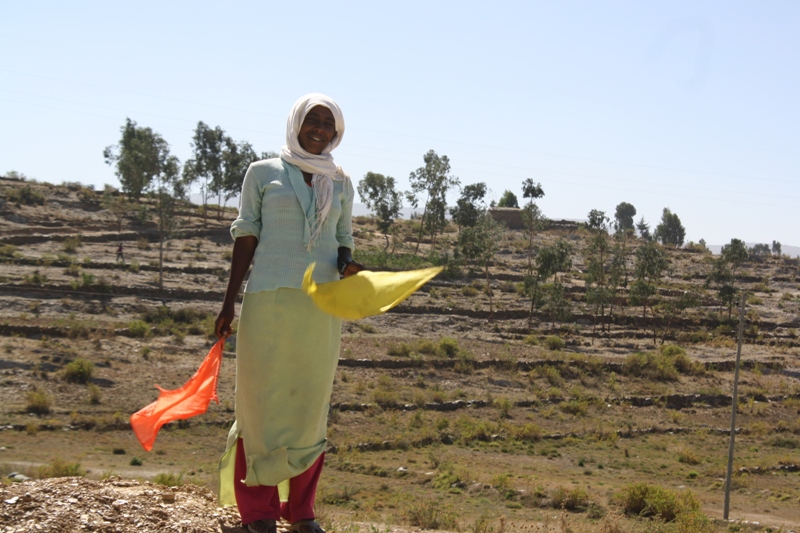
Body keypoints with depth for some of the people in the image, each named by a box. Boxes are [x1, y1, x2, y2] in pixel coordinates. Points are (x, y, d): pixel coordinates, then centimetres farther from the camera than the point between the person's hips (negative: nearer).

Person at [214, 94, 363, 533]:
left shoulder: (340, 184, 13)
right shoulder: (263, 173, 5)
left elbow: (343, 243, 16)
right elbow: (245, 240, 5)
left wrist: (347, 265, -8)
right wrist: (228, 303, 0)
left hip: (321, 306, 3)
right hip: (269, 299, -3)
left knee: (311, 406, 6)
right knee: (262, 401, 0)